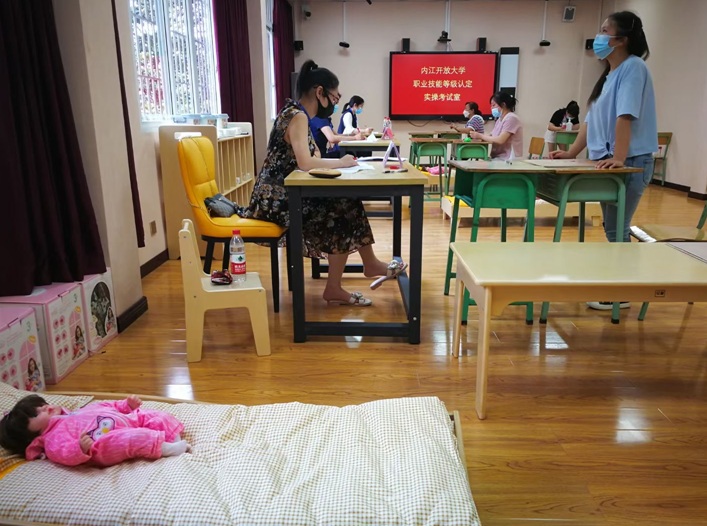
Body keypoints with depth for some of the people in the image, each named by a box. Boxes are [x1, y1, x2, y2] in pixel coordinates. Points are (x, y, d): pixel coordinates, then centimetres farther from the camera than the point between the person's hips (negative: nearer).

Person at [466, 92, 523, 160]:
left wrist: (480, 136, -12)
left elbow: (500, 140, -22)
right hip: (497, 158, 8)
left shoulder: (511, 118, -13)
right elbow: (492, 137, 10)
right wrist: (477, 136, -7)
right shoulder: (500, 119, 16)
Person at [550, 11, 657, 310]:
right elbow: (592, 119, 17)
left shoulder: (633, 67, -10)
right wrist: (572, 152, 12)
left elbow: (625, 116, -21)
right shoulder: (609, 74, 17)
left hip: (630, 163, -9)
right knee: (613, 229, 13)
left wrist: (619, 158, -28)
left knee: (616, 230, -5)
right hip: (607, 162, 9)